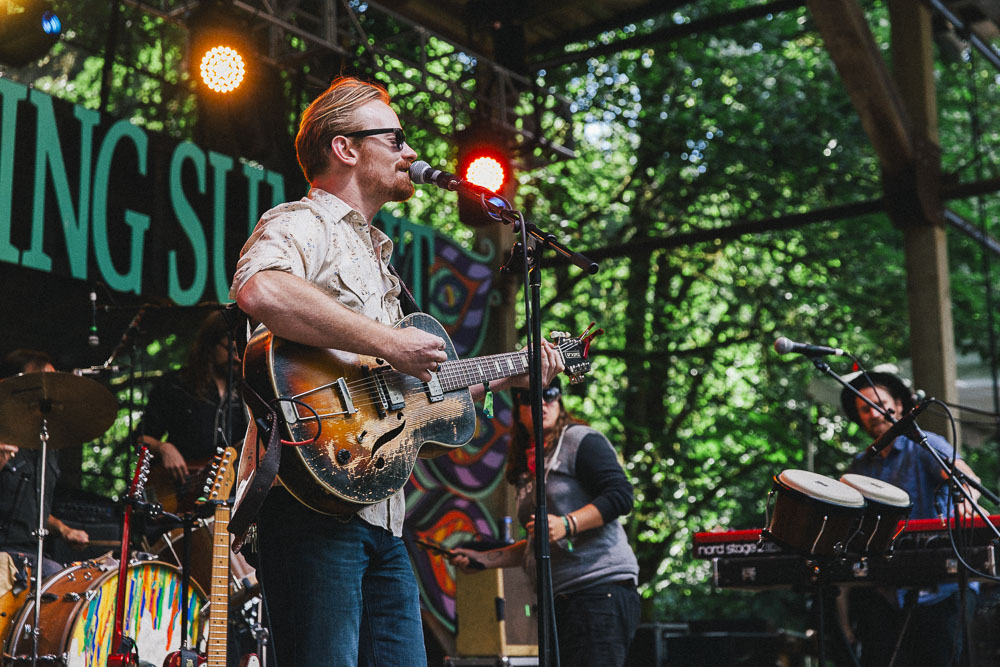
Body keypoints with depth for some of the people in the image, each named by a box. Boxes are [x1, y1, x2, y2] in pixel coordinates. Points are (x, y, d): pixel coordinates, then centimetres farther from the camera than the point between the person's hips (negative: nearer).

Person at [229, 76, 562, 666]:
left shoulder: (375, 254, 27)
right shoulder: (300, 225, -2)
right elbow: (260, 291, -28)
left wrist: (507, 376, 23)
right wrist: (388, 342, -22)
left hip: (382, 513, 9)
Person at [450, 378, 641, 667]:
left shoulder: (581, 440, -1)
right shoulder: (526, 467, 22)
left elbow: (621, 494, -13)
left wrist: (566, 524, -24)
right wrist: (482, 559, 19)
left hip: (601, 586, -8)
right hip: (557, 599, 8)